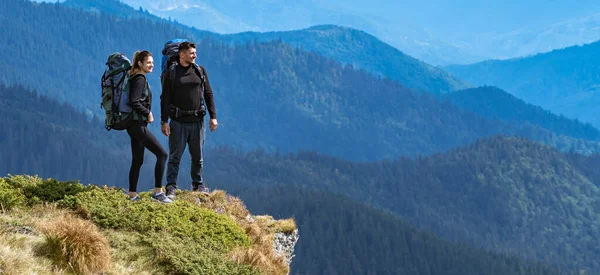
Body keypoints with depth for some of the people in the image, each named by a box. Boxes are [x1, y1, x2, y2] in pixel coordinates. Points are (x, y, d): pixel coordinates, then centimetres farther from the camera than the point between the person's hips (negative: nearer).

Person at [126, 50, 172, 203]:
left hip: (134, 125, 10)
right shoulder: (140, 80, -13)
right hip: (138, 124, -10)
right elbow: (134, 102, -22)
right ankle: (158, 192, -9)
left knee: (137, 161, 12)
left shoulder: (136, 78, 16)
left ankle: (132, 195, 13)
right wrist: (148, 113, -12)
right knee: (162, 154, -9)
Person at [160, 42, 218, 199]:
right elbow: (165, 99, -3)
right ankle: (171, 188, 3)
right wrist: (164, 121, -9)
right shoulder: (170, 73, -2)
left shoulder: (200, 71, 7)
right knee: (175, 156, 0)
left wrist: (213, 116, 4)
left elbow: (208, 94, 10)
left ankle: (198, 184, 22)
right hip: (178, 122, -3)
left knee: (197, 156, 10)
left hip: (197, 121, 3)